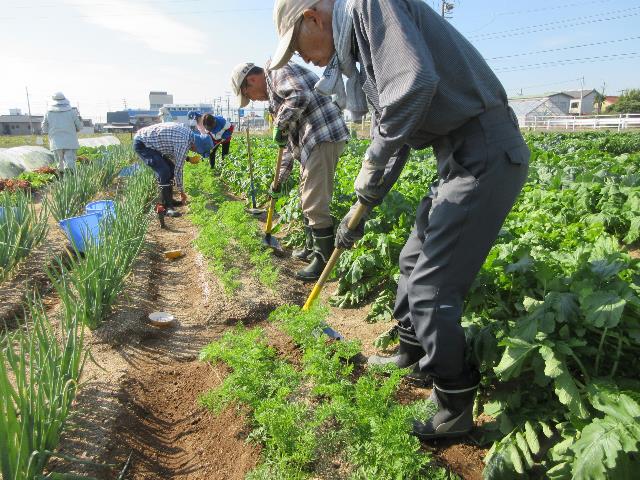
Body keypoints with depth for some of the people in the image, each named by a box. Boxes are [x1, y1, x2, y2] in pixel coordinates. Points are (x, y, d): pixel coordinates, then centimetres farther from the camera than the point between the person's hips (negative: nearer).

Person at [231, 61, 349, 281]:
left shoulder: (279, 72, -2)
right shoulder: (275, 94, 27)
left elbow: (301, 95, -24)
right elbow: (289, 141, 27)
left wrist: (280, 124, -11)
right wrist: (280, 177, 24)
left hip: (323, 137, -11)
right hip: (310, 142, 11)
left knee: (314, 203, -10)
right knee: (307, 199, 18)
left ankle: (324, 260, -1)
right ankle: (312, 248, 31)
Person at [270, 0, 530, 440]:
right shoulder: (363, 43, 21)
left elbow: (415, 82, -28)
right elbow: (390, 138, 23)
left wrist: (371, 167, -15)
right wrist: (362, 208, 21)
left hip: (485, 156, -10)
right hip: (463, 158, 10)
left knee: (432, 287, -7)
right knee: (415, 259, 19)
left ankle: (455, 410, 12)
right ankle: (410, 353, 38)